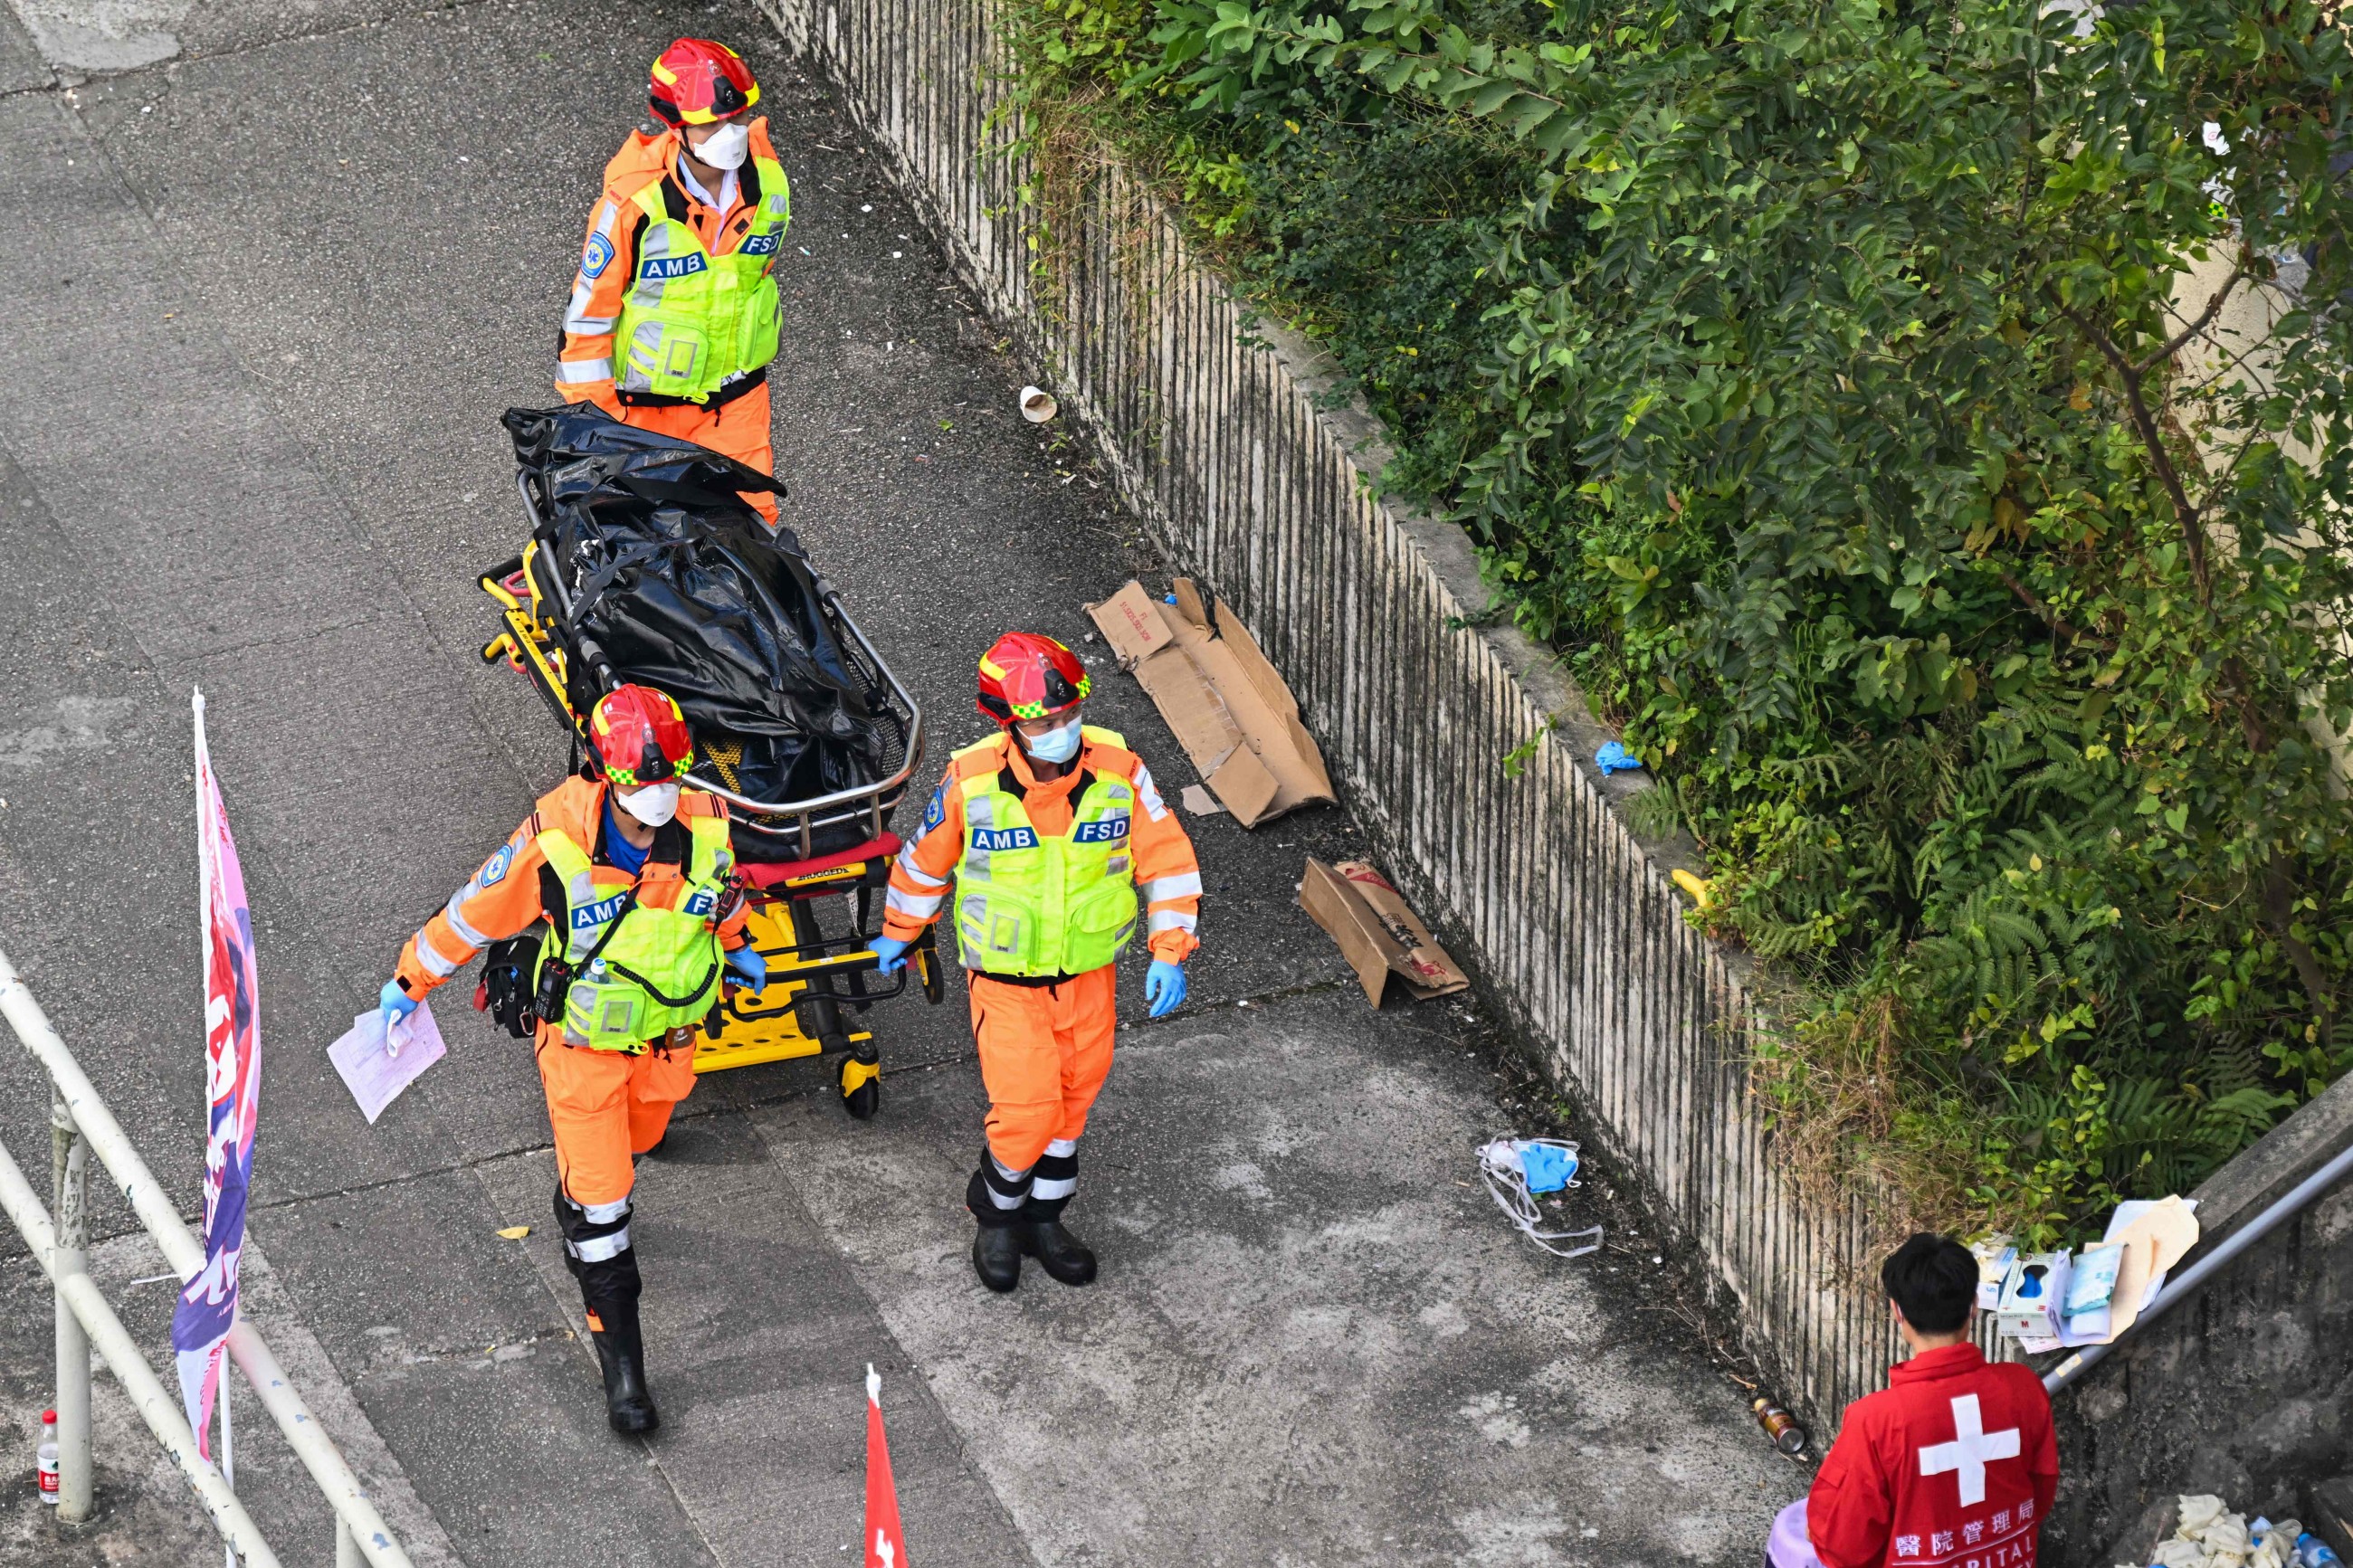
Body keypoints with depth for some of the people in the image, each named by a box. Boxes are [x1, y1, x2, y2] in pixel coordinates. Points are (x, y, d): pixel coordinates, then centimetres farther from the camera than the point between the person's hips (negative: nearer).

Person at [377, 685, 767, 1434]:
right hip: (582, 1042, -3)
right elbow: (478, 908, -14)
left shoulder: (706, 828, -22)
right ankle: (619, 1359, 12)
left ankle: (584, 1215, 63)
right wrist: (410, 980, -2)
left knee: (626, 1152, 29)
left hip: (667, 1036, 4)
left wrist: (734, 947, 25)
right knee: (598, 1201, 0)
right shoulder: (556, 839, -31)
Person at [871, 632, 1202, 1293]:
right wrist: (897, 934, 15)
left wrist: (1169, 954, -11)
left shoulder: (1119, 772, -16)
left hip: (1089, 976, 3)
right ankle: (995, 1207, 24)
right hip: (1006, 983, -3)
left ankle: (1043, 1219, 39)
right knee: (1026, 1113, -6)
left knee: (1071, 1102, 17)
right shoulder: (971, 783, -19)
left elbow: (1168, 860, -5)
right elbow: (924, 860, 0)